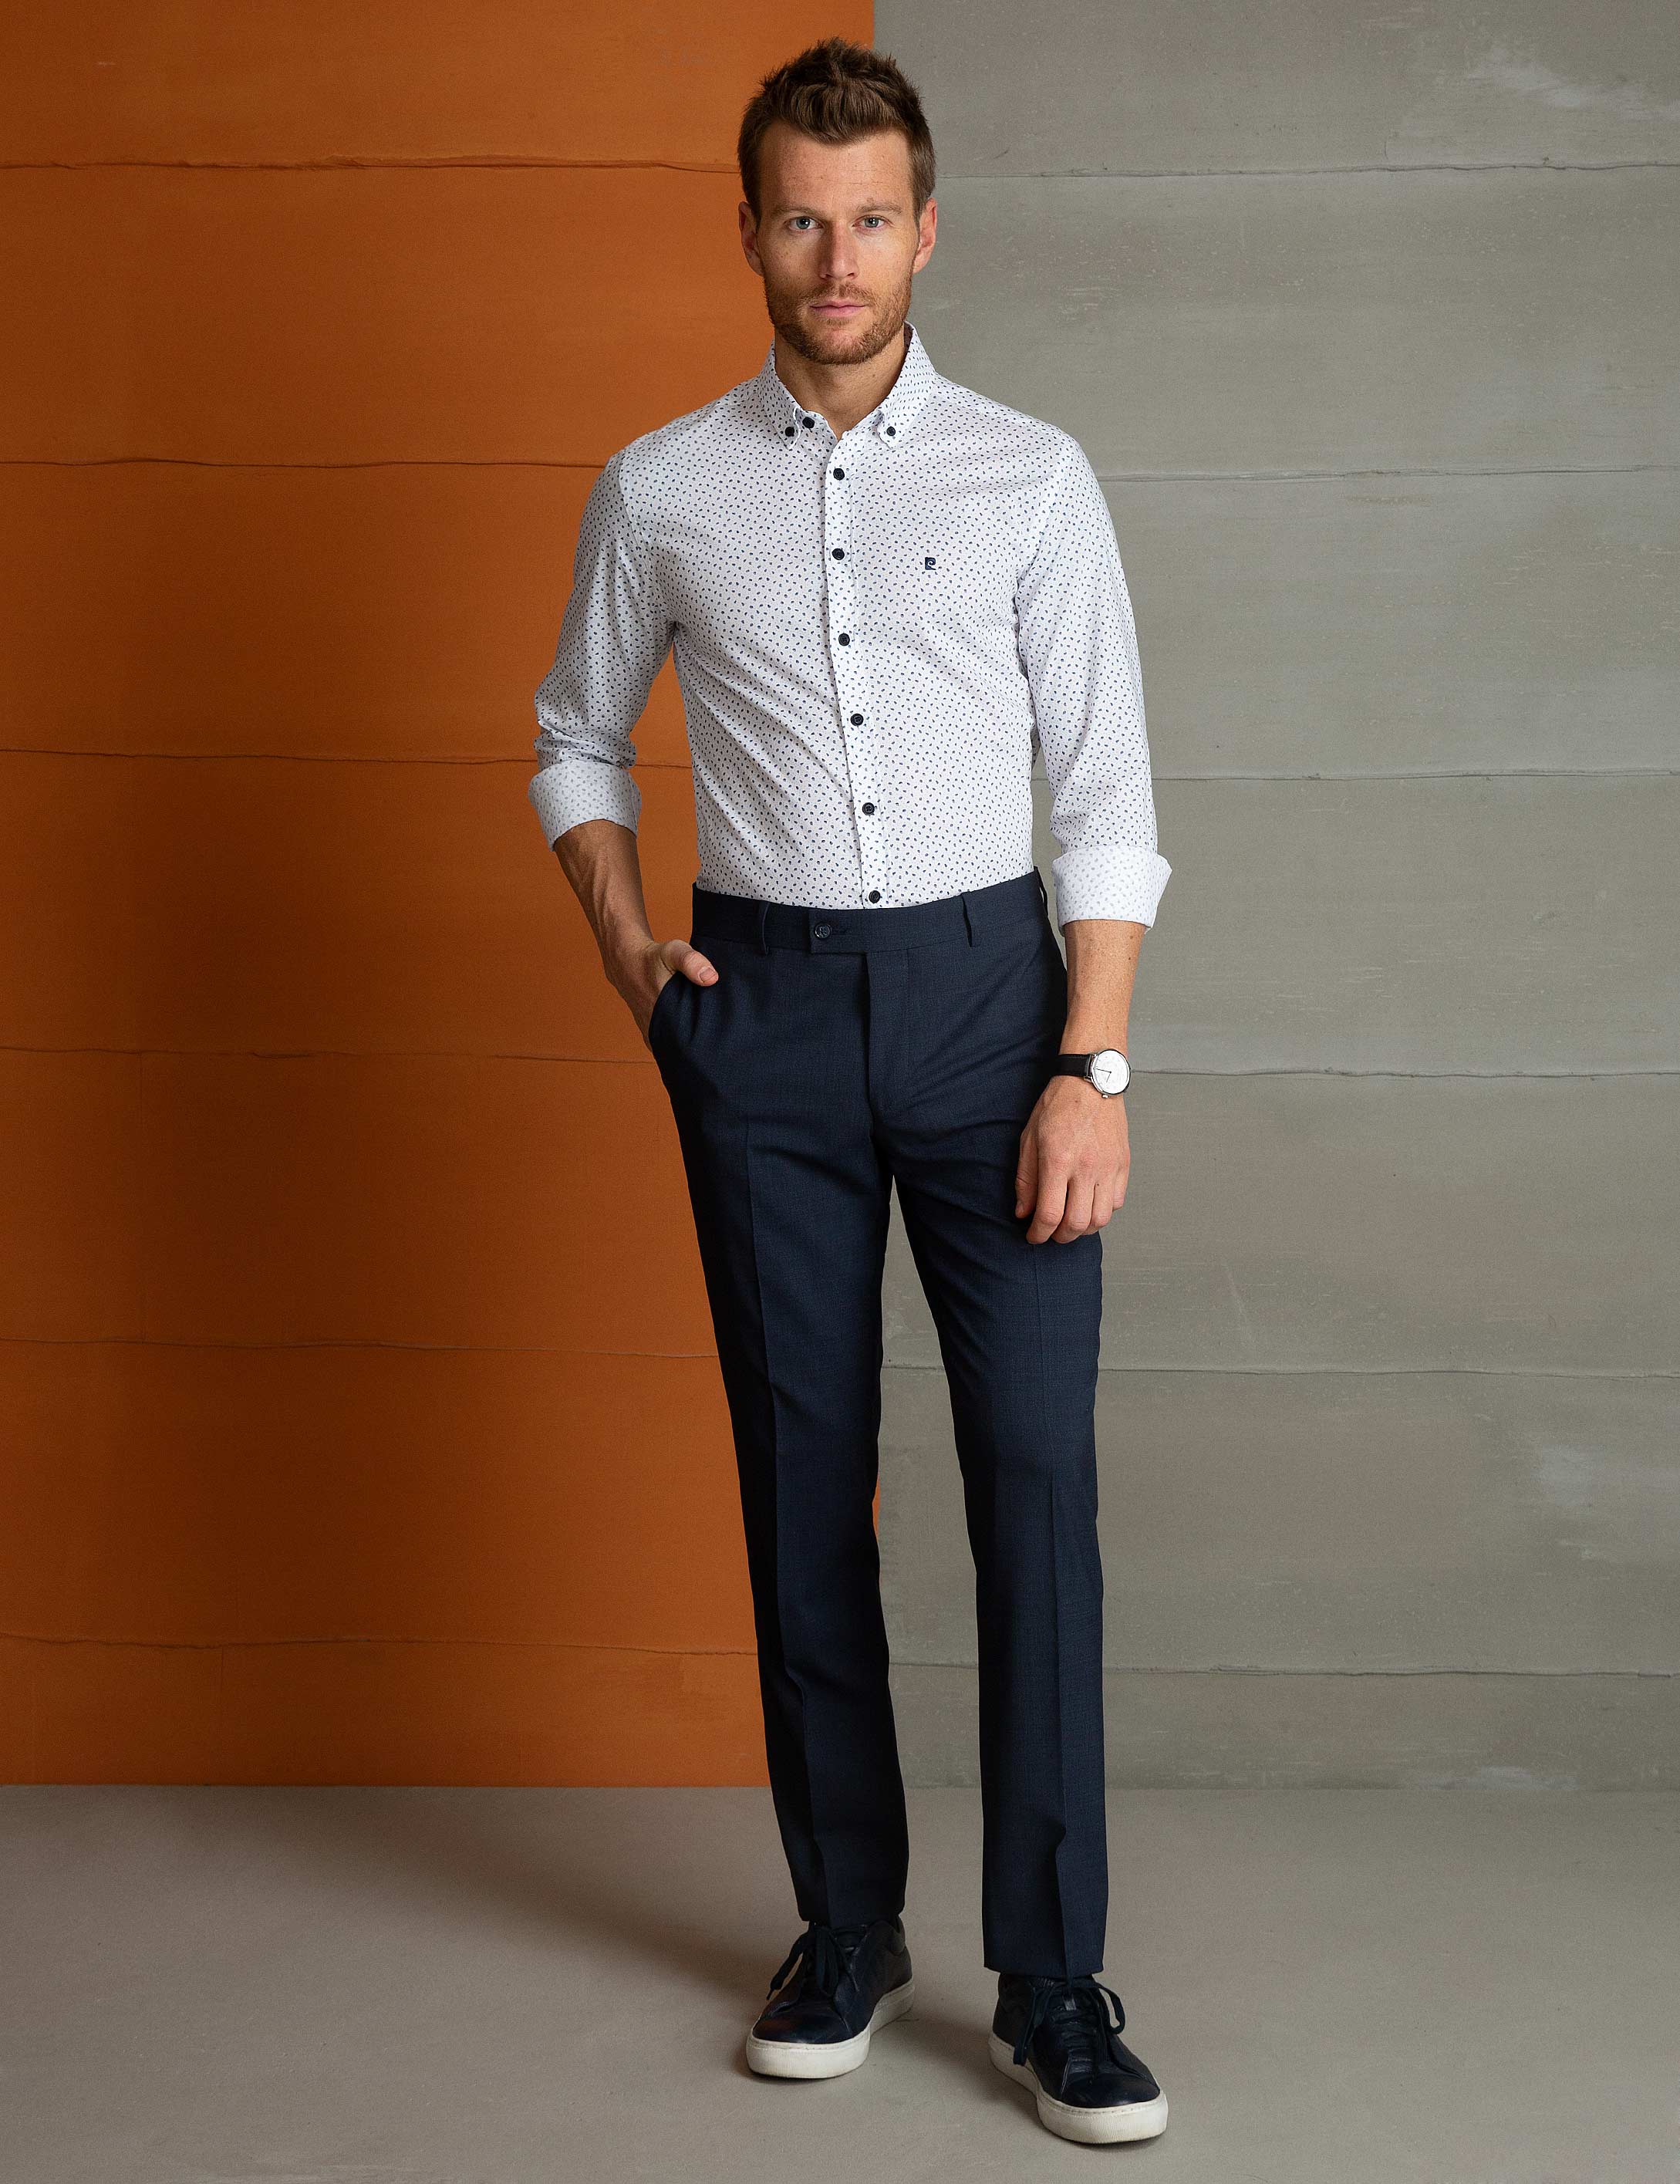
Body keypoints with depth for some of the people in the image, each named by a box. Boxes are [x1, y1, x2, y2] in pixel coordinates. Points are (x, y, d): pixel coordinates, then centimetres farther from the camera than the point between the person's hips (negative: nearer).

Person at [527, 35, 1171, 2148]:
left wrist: (1093, 1065, -8)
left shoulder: (1031, 476, 1)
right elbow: (579, 738, 19)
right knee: (803, 1473, 8)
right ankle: (847, 1931, 22)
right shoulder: (660, 490, 5)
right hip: (764, 1007, 2)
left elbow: (1108, 796, -1)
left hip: (985, 983, -1)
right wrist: (624, 942, 3)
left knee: (1034, 1467, -5)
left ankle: (1052, 1978, 5)